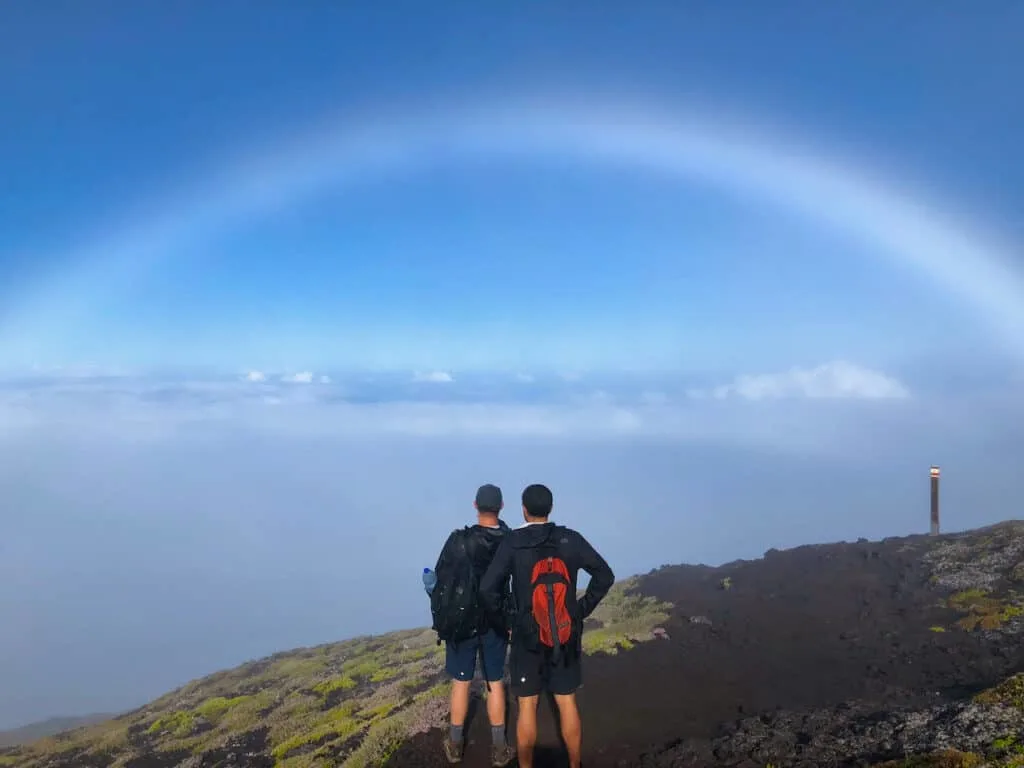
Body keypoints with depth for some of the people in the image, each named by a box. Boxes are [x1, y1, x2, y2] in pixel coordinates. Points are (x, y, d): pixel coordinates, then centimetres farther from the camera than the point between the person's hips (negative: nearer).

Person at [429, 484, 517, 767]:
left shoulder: (458, 541, -14)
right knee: (495, 684, 12)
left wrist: (441, 617, 5)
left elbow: (440, 580, -8)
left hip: (462, 622, -1)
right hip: (496, 623, 1)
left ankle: (455, 745, 24)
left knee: (461, 683, 12)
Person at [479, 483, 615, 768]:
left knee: (527, 706, 10)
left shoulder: (512, 543, -11)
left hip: (528, 637, -2)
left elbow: (487, 589, -15)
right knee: (567, 703, 14)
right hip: (567, 636, 2)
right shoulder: (571, 539, -5)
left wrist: (501, 619, 1)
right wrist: (583, 609, 7)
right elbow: (605, 575, -1)